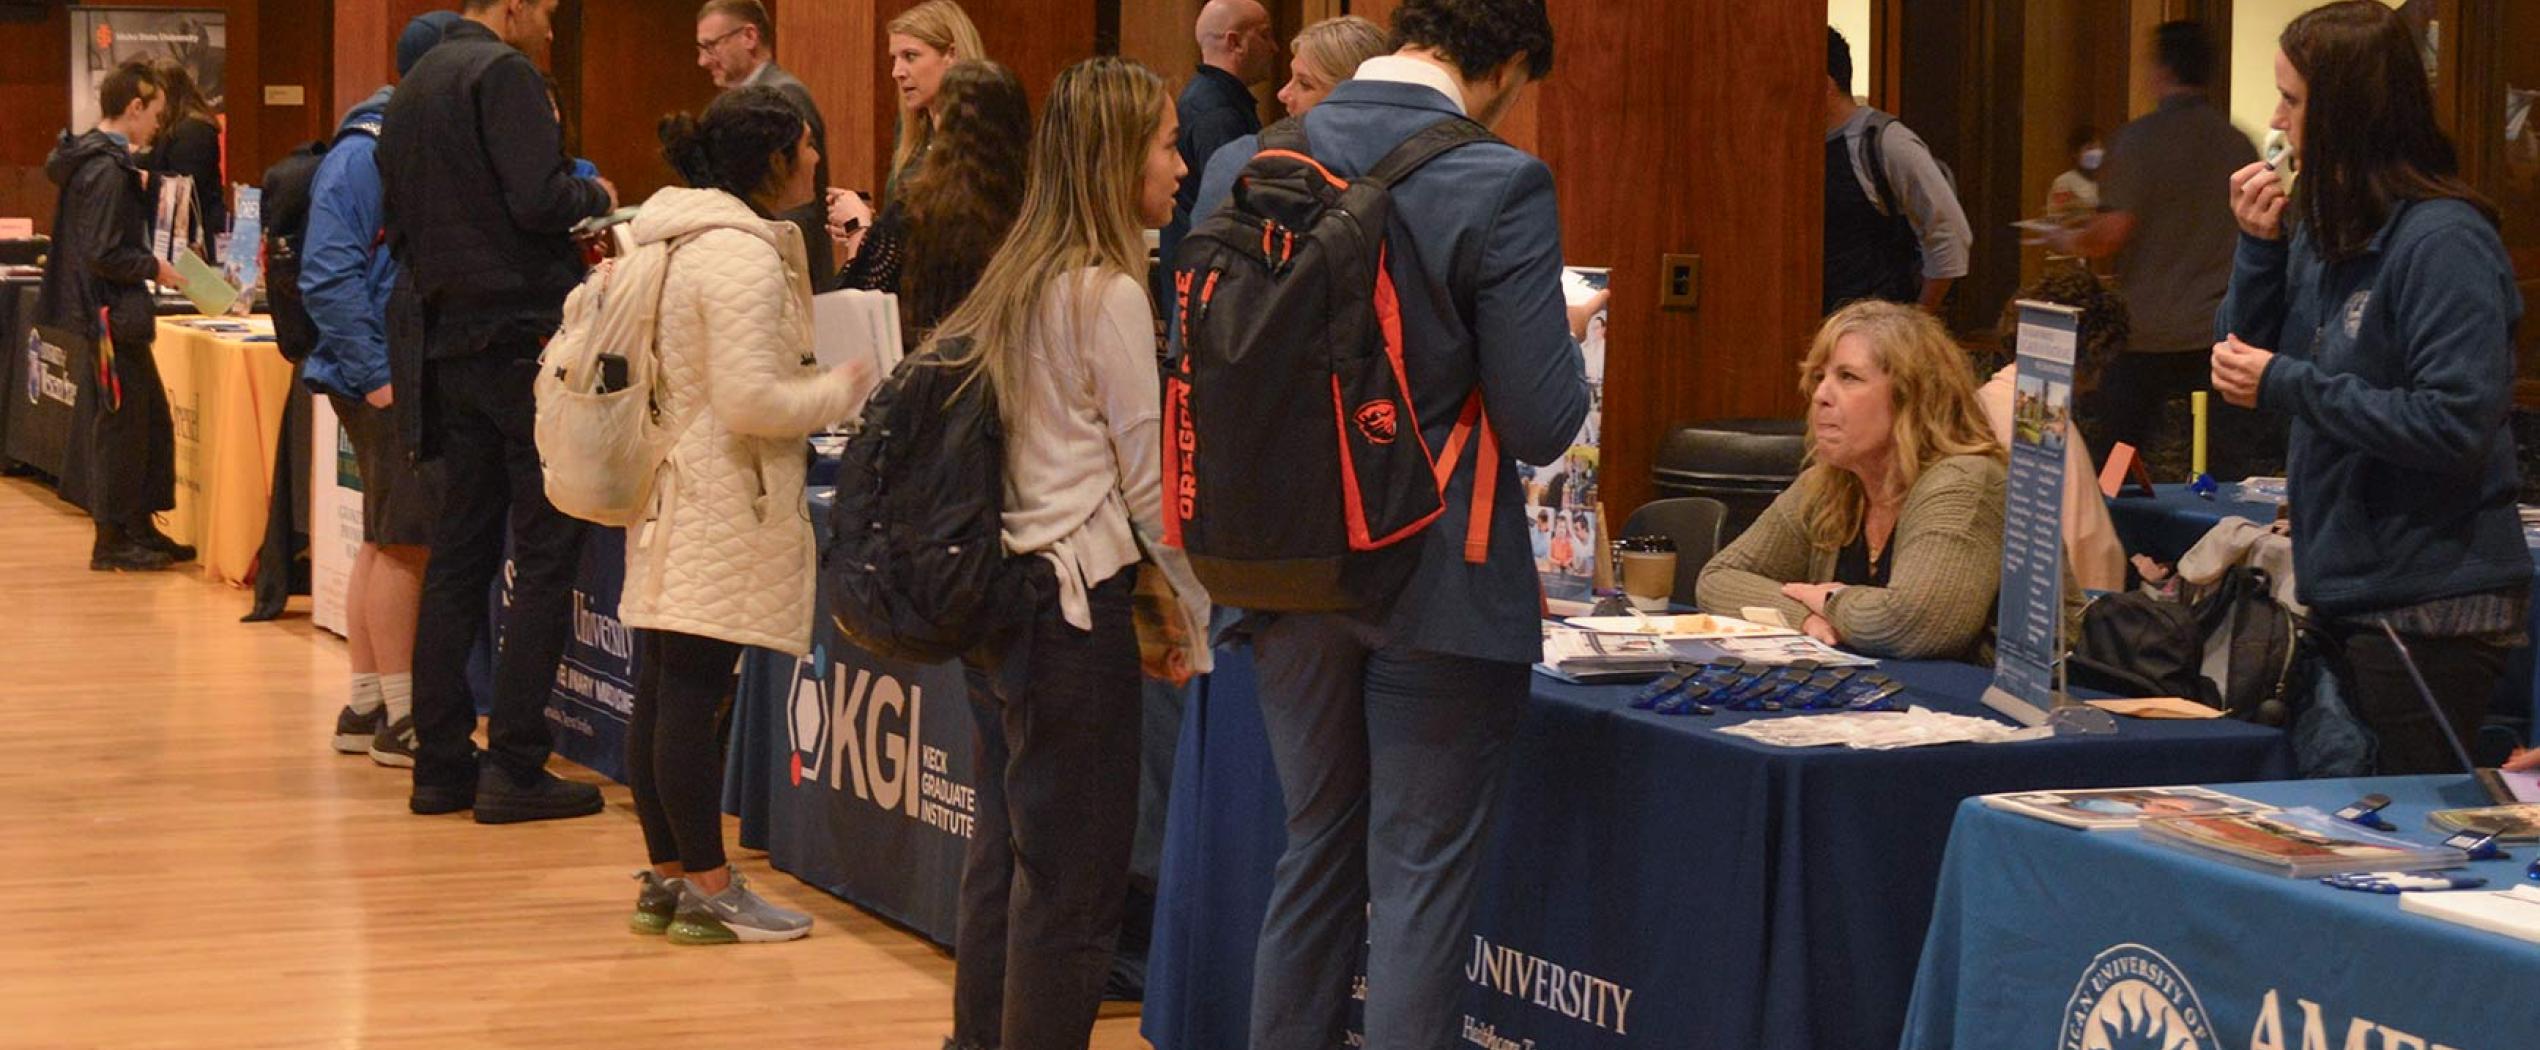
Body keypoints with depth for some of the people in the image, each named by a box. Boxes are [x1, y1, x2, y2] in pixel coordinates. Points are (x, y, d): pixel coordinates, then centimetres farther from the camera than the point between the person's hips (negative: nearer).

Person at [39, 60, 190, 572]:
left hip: (114, 313, 11)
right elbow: (105, 254, -23)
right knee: (122, 421, -3)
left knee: (151, 418, 15)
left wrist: (142, 192, 11)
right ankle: (112, 541, 4)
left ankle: (140, 529, 23)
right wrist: (155, 268, -11)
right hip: (112, 312, -11)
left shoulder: (88, 156, 12)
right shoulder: (108, 170, -19)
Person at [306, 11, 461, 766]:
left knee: (389, 542, 13)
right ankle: (399, 718, 0)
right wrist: (375, 375, -20)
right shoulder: (365, 155, -13)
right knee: (405, 542, -6)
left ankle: (365, 706, 20)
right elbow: (328, 274, -18)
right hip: (388, 378, -9)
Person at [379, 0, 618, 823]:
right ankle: (513, 766, -7)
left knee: (459, 556, 11)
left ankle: (442, 762, 12)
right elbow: (540, 200, -20)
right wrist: (596, 197, -1)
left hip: (448, 344, 9)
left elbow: (401, 223, 19)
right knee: (546, 555, -5)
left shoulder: (413, 89, 16)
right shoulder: (503, 74, -11)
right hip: (521, 337, -8)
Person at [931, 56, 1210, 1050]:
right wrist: (1197, 614, -2)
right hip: (1074, 597, -9)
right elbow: (1149, 475, -11)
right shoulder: (1107, 293, -13)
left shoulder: (1019, 280, 11)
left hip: (1001, 594, 9)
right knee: (1073, 885, -3)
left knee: (1005, 855, 15)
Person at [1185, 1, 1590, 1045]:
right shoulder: (1500, 187, -15)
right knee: (1423, 871, 3)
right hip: (1438, 585, -5)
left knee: (1316, 848, 19)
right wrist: (1566, 339, 5)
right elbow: (1539, 425, -15)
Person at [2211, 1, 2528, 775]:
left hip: (2432, 609, -9)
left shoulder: (2445, 242, -16)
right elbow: (2245, 356, 14)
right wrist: (2259, 246, -1)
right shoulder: (2319, 230, 10)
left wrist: (2287, 385, -19)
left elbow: (2457, 425, -23)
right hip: (2344, 588, 9)